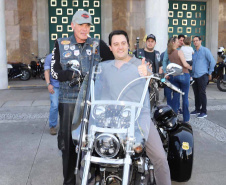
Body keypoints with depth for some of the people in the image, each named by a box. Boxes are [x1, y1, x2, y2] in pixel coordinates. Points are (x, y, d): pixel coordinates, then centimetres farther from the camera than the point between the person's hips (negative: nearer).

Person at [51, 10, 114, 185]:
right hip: (69, 99, 0)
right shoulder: (61, 44, 7)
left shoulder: (98, 44, 9)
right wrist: (73, 74, -16)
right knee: (68, 140, 3)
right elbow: (55, 71, 0)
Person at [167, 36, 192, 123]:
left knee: (175, 96, 10)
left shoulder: (169, 53, 7)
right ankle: (186, 119, 6)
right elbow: (185, 64, -16)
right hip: (183, 75, -6)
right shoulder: (179, 52, -12)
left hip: (174, 76, 6)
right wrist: (190, 67, 2)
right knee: (185, 97, 1)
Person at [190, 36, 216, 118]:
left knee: (202, 94, -5)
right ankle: (197, 109, 22)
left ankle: (204, 112, 1)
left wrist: (210, 73, -5)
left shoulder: (205, 50, -4)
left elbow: (212, 61, -8)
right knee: (196, 94, 11)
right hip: (194, 76, 6)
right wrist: (191, 72, 17)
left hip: (202, 76, -6)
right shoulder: (193, 52, 15)